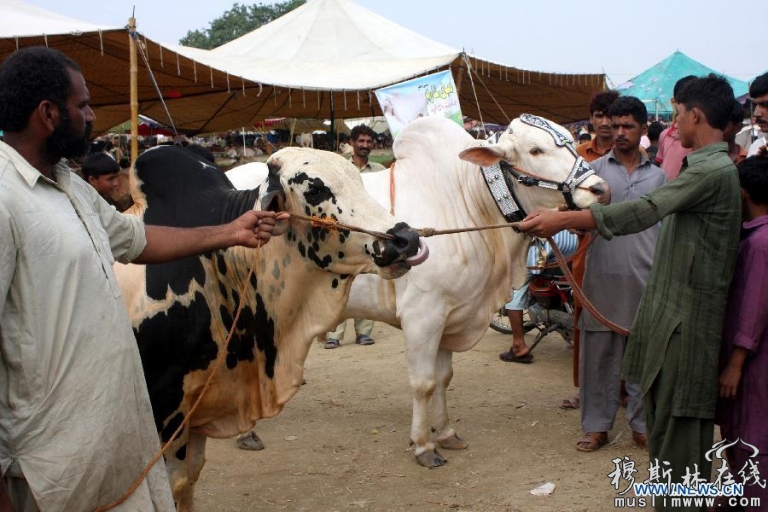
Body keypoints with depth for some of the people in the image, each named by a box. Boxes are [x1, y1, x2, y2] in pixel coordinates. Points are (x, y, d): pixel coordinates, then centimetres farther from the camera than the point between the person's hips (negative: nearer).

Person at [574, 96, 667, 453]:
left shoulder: (658, 176, 11)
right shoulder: (596, 169, 7)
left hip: (645, 280, 1)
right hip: (603, 277, -1)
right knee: (598, 353, 4)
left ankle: (642, 425, 19)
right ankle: (596, 425, 14)